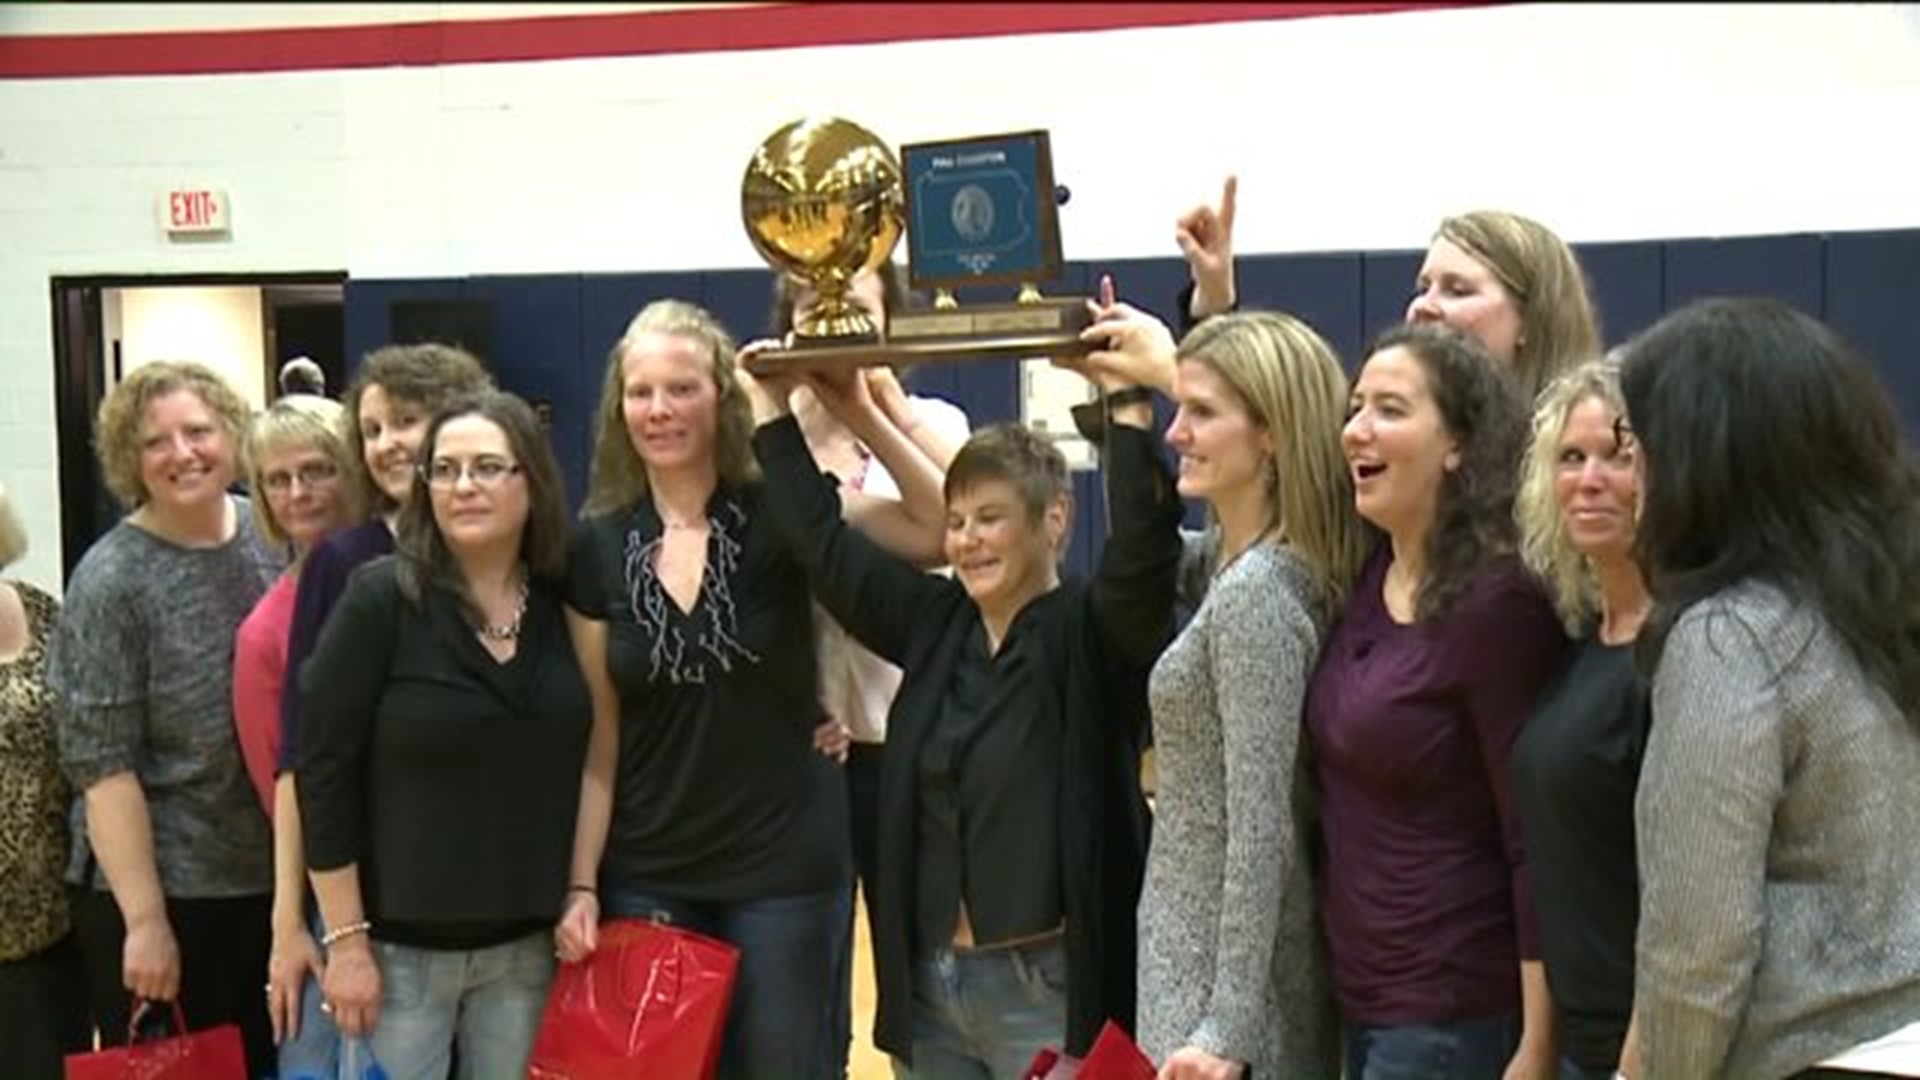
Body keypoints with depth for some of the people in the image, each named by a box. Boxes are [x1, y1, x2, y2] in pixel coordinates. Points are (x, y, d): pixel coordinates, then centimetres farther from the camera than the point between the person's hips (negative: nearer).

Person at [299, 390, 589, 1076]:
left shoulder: (564, 605, 1)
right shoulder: (380, 599, -10)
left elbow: (584, 767, 9)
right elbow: (325, 772, -10)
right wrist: (346, 940, -11)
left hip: (525, 944, 3)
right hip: (397, 946, -3)